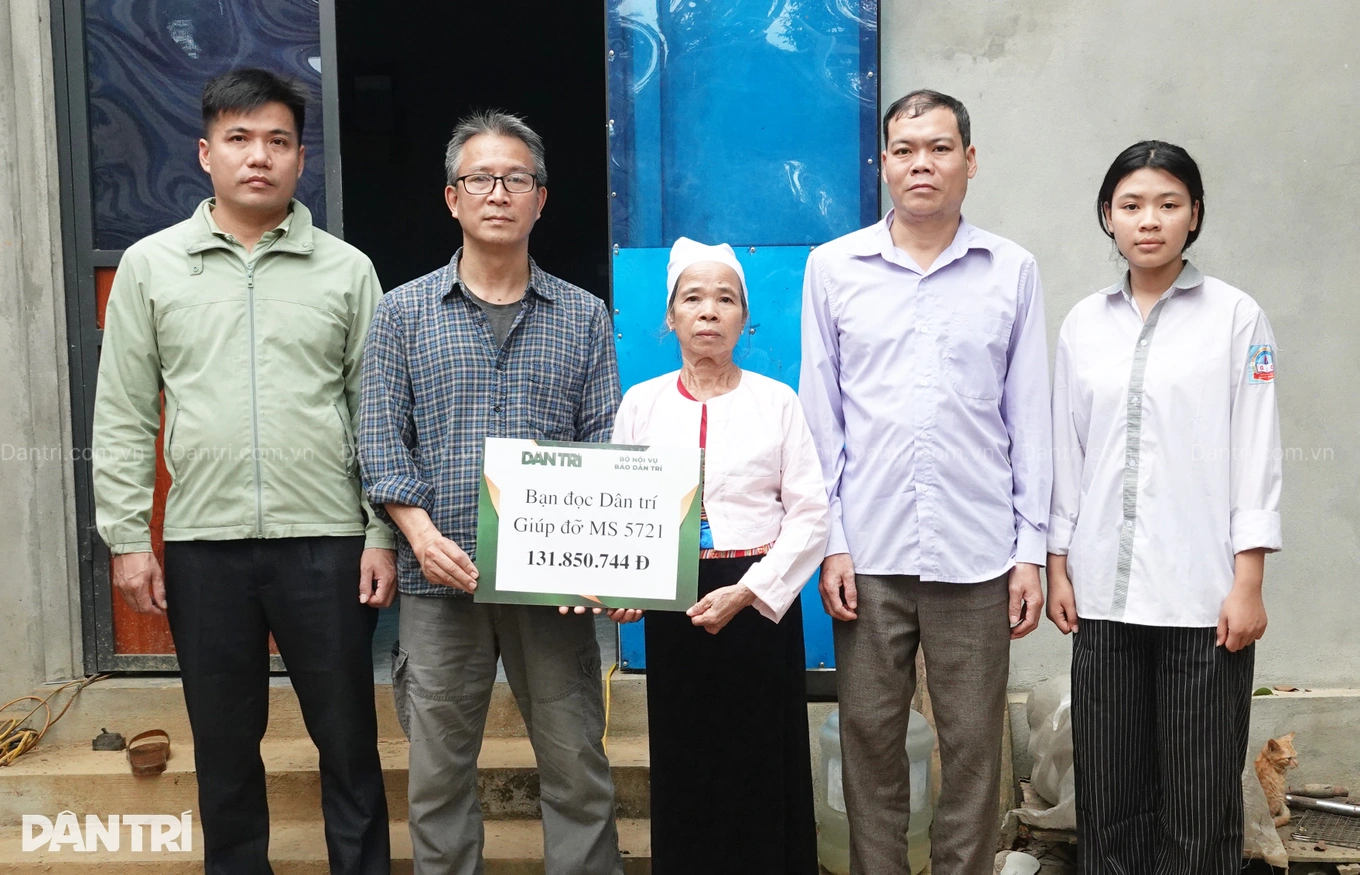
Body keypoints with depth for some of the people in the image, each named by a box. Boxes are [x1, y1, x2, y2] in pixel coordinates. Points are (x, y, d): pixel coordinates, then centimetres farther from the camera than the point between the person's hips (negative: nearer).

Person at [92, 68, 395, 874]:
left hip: (326, 541, -1)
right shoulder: (149, 266, 5)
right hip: (203, 545, 1)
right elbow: (123, 418, 5)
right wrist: (127, 537, 0)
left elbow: (378, 413, 2)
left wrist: (384, 536, -3)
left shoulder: (346, 269, 3)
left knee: (348, 740, 8)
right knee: (225, 744, 13)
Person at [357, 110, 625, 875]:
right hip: (442, 579, 0)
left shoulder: (583, 316, 8)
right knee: (440, 772, 9)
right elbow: (383, 441, 1)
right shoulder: (404, 312, 6)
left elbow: (607, 445, 3)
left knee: (577, 765, 6)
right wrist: (422, 535, -15)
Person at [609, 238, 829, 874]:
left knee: (762, 767, 2)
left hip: (760, 601, -1)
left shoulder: (776, 402, 1)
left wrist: (747, 592, -13)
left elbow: (810, 516, -4)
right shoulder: (641, 404, 7)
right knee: (684, 767, 6)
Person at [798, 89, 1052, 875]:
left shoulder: (1013, 271, 4)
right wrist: (830, 542, 0)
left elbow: (1030, 419, 5)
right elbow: (820, 416, 5)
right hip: (869, 551, 0)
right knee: (870, 738, 8)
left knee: (973, 743, 6)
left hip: (976, 553, 0)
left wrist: (1032, 548, 2)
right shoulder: (833, 268, 4)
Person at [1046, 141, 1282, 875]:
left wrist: (1248, 582, -7)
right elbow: (1067, 452, 11)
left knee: (1199, 796, 3)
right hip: (1105, 590, 3)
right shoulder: (1083, 323, 9)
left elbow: (1257, 454, -2)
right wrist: (1056, 565, 7)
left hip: (1202, 592, -3)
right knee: (1109, 792, 8)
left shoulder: (1235, 317, 0)